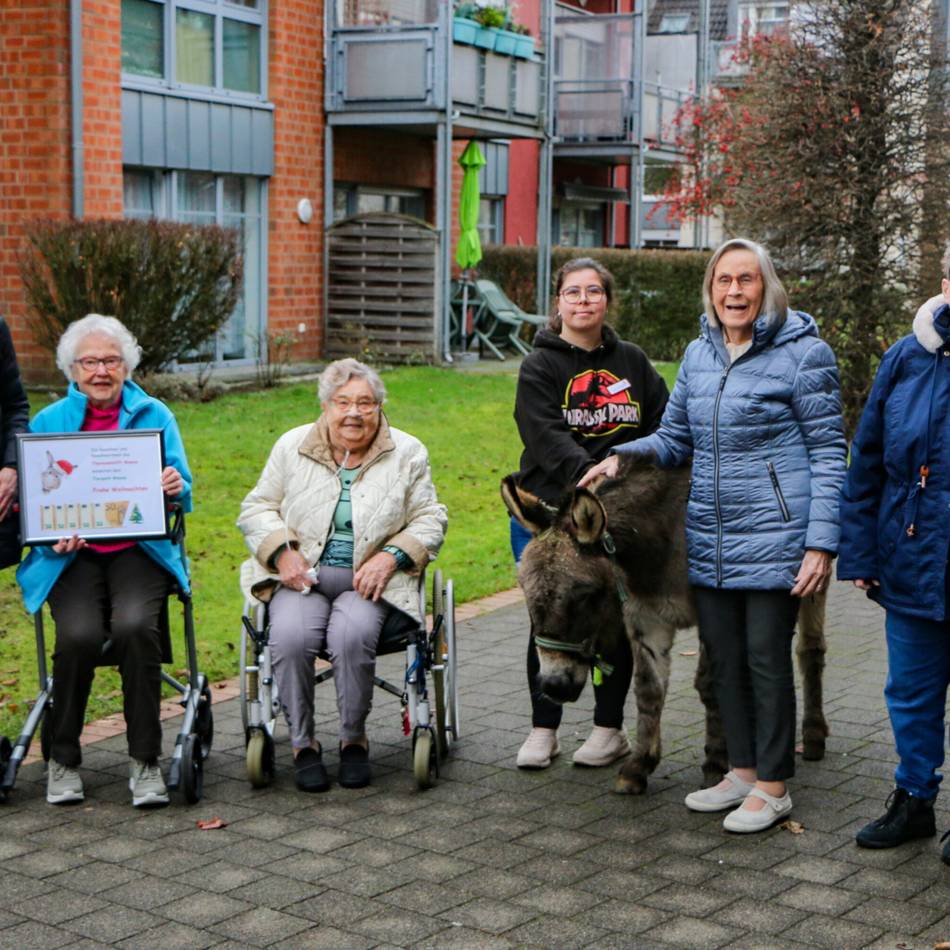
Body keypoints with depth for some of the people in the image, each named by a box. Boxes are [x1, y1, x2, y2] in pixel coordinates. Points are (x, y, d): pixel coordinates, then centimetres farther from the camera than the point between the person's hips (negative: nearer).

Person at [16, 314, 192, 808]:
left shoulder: (156, 416, 10)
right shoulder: (47, 423, 10)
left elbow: (182, 493, 10)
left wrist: (175, 488, -15)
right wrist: (53, 537, -15)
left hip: (139, 549, 0)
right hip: (72, 555, 0)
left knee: (134, 625, -30)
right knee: (80, 633, -28)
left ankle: (145, 762, -17)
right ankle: (63, 758, -6)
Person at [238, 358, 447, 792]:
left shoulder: (407, 453, 7)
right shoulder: (292, 446, 9)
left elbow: (430, 519, 8)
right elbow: (257, 508, 12)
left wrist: (391, 556, -10)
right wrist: (282, 552, -7)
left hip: (369, 577, -1)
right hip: (301, 574, 1)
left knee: (353, 635, -33)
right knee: (290, 637, -31)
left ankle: (354, 739, -9)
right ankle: (302, 744, -11)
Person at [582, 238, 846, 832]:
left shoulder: (803, 353, -6)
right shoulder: (700, 354, 12)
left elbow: (829, 451, -7)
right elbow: (673, 438, 20)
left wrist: (821, 543, -13)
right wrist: (619, 456, -1)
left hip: (774, 538, -6)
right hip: (710, 539, 6)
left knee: (767, 657, -1)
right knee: (724, 657, 12)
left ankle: (774, 785, 13)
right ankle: (742, 772, 26)